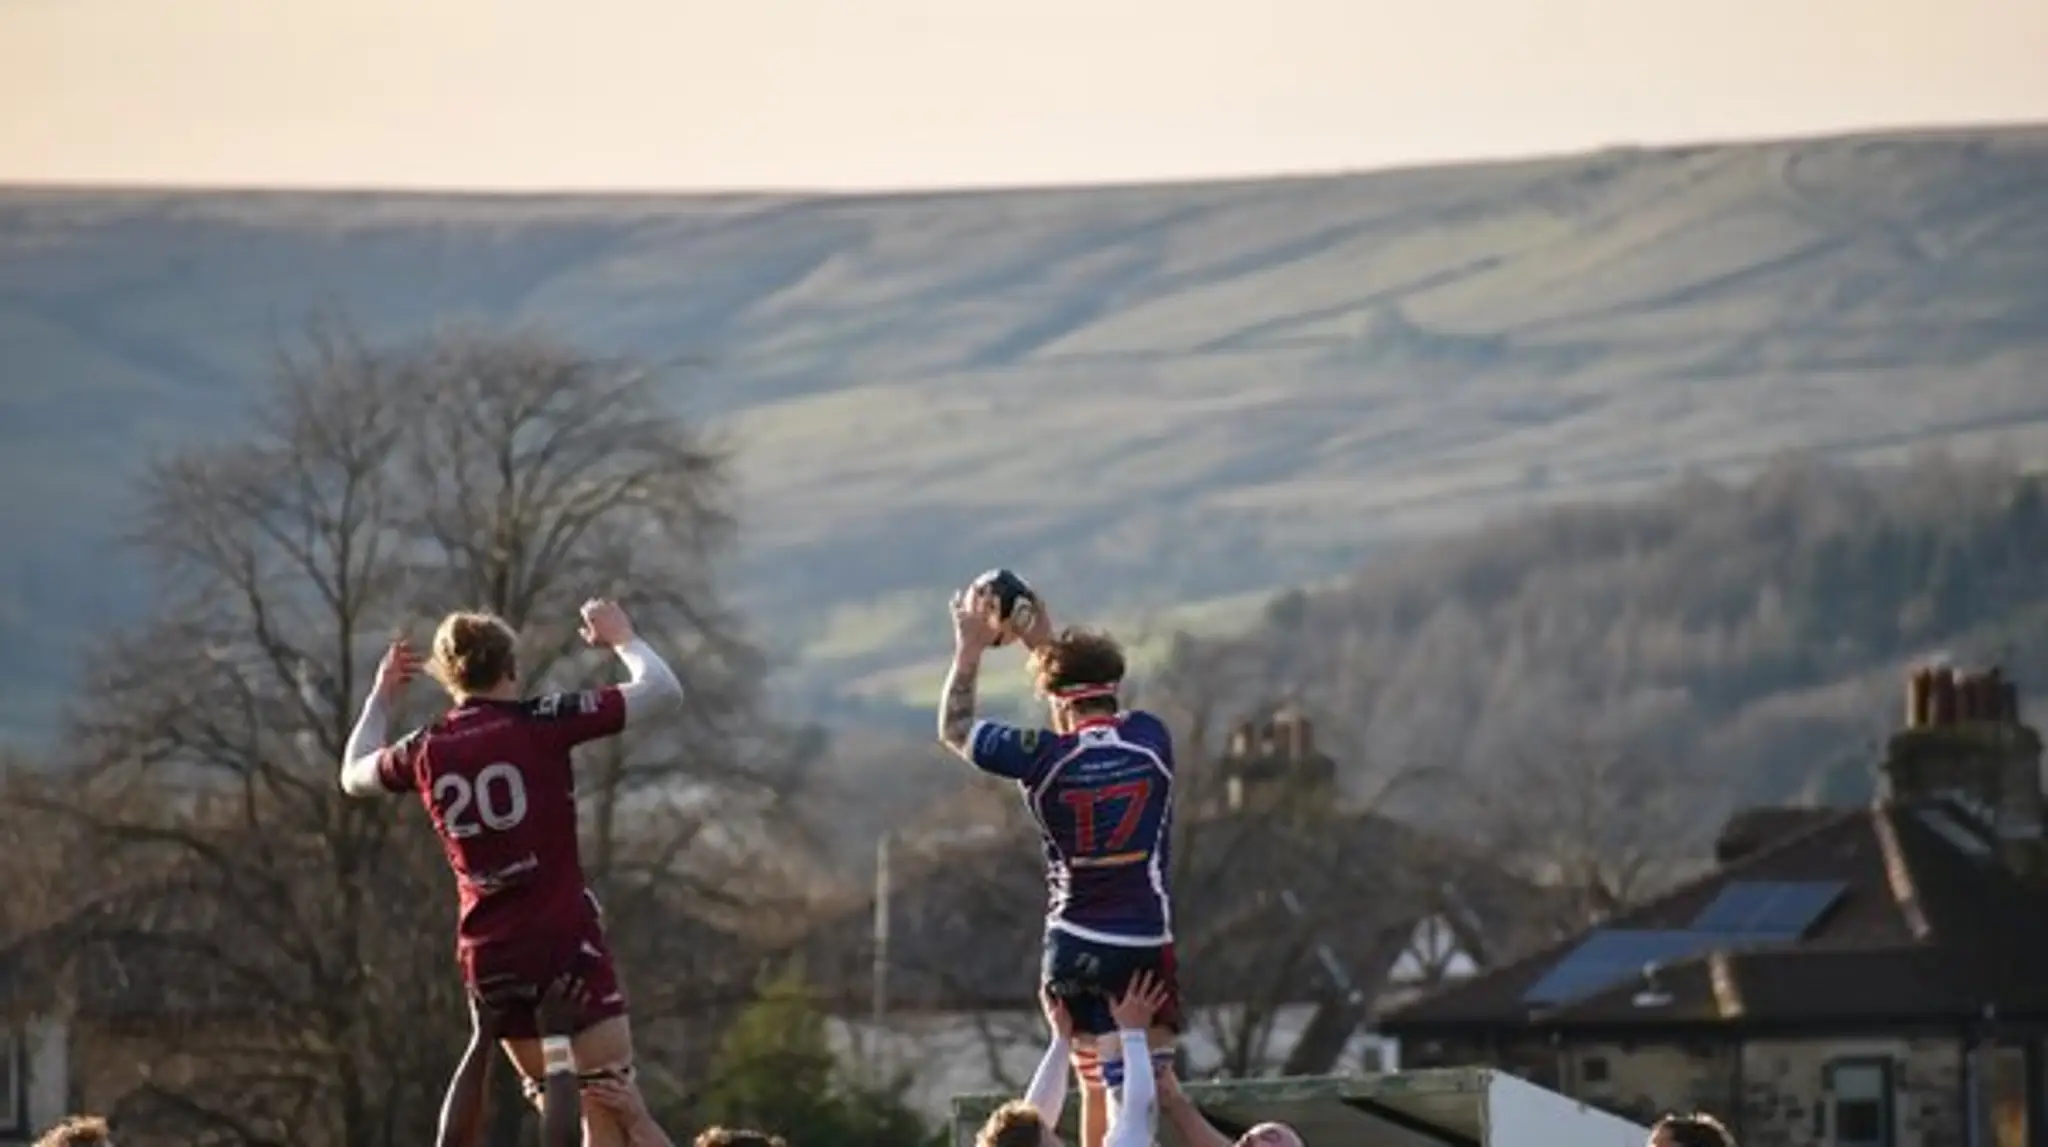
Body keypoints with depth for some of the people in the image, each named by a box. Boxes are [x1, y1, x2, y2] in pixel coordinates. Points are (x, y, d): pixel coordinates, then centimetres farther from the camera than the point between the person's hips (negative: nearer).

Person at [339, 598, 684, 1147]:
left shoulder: (425, 752, 6)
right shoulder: (540, 723, -7)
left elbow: (353, 776, 29)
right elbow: (663, 690, -3)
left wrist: (381, 696, 38)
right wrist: (621, 637, 15)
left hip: (489, 958, 4)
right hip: (565, 941, -4)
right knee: (618, 1103, -6)